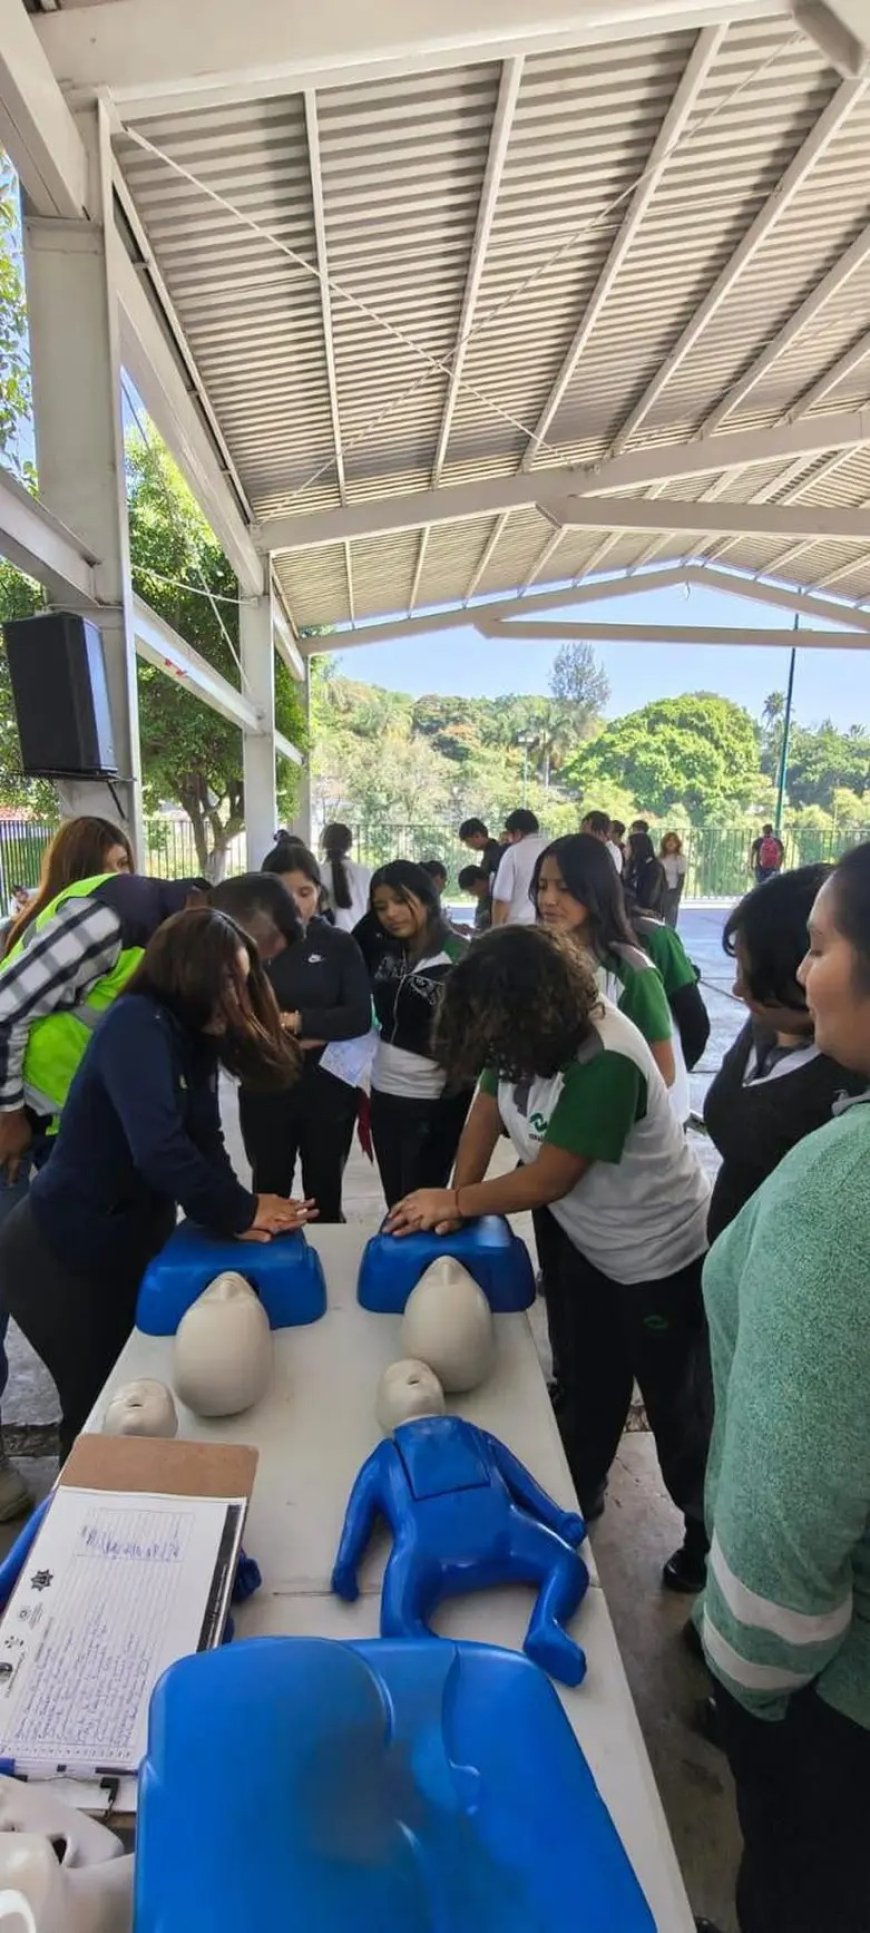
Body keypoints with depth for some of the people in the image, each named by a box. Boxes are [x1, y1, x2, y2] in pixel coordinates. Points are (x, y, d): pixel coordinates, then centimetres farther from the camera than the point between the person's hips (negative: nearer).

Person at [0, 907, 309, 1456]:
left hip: (128, 1246, 8)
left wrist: (235, 1211, -20)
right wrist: (239, 1212, -24)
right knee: (99, 1405, 9)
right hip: (63, 1256, -8)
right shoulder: (138, 1026, -25)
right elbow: (158, 1148, -34)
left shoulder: (194, 1039, 2)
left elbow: (203, 1141, -3)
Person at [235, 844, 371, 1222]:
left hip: (328, 1089, 0)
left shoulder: (339, 944, -2)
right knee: (269, 1194, 13)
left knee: (325, 1195, 15)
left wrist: (297, 1021, -17)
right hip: (265, 1090, 0)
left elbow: (359, 1017, -10)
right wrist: (280, 1042, -18)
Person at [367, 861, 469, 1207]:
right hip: (383, 1095, 5)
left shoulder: (461, 957, -13)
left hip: (434, 1102, -5)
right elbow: (382, 1022, 11)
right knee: (395, 1207, 15)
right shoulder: (388, 956, 5)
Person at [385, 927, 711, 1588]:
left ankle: (708, 1529, 36)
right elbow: (487, 1107, -3)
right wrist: (457, 1199, -15)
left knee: (674, 1399, 12)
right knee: (588, 1383, 23)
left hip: (660, 1254, -7)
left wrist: (454, 1202, -17)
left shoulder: (606, 1063, -36)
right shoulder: (525, 1033, -14)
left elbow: (546, 1180, -29)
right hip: (590, 1243, 7)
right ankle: (577, 1494, 45)